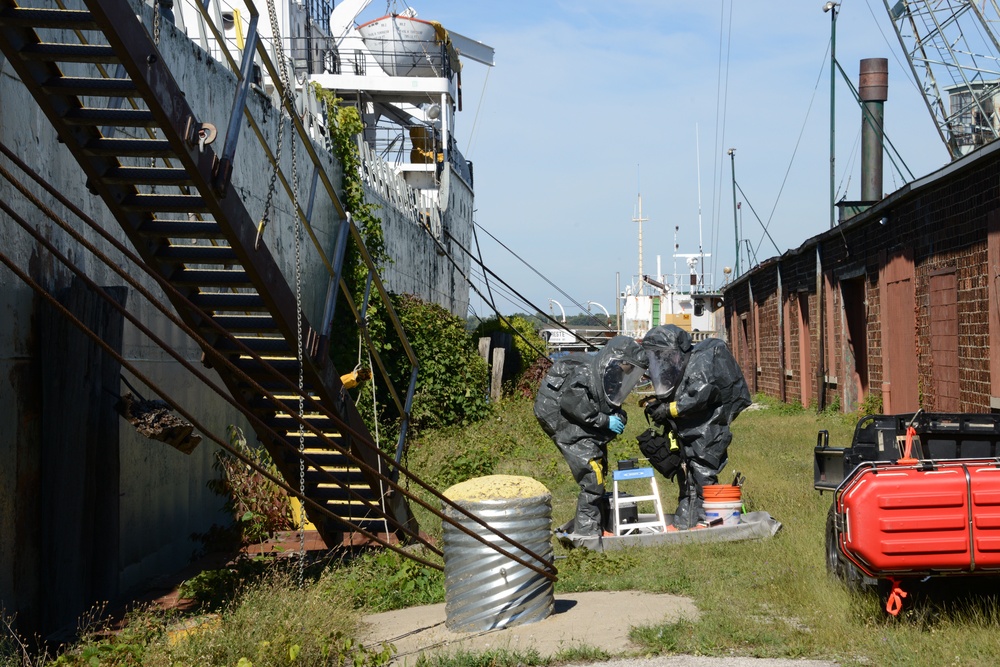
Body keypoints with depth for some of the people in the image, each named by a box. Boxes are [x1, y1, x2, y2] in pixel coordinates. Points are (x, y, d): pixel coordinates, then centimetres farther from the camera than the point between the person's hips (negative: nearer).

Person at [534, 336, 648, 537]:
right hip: (569, 427, -10)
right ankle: (586, 531, -9)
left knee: (599, 472, 13)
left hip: (589, 432, 10)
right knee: (593, 474, -16)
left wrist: (618, 415, -4)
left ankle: (581, 526, 26)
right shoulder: (586, 372, -20)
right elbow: (570, 403, -28)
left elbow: (609, 405, 20)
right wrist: (605, 421, -22)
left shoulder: (610, 375, 8)